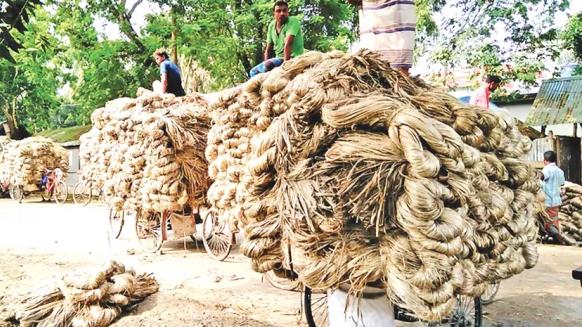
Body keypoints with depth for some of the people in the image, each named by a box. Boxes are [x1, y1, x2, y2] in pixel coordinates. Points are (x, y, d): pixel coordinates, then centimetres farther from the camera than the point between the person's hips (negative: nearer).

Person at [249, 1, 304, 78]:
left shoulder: (293, 21, -15)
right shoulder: (271, 26, 5)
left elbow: (288, 44, -26)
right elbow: (268, 50, 7)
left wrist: (285, 63, -31)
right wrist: (265, 63, -7)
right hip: (279, 59, 8)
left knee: (268, 65, -32)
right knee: (253, 72, 10)